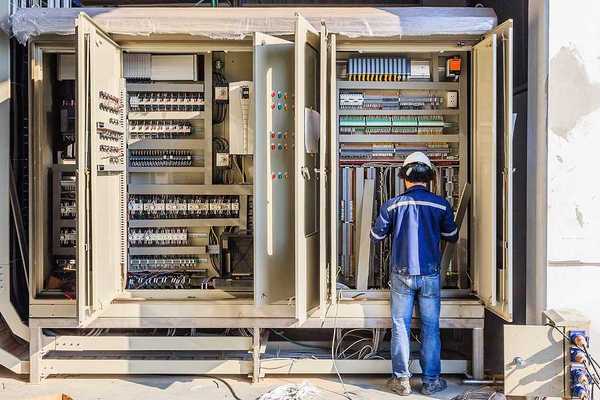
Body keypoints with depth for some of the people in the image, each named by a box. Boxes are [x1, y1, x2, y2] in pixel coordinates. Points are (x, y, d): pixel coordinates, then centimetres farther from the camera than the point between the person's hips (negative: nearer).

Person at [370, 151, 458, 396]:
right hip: (430, 275, 1)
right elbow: (452, 237, 9)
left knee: (400, 327, 7)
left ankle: (401, 380, 11)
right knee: (430, 327, 9)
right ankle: (431, 381, 16)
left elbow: (377, 236, 5)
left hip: (402, 274, 0)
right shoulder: (441, 204, -3)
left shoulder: (392, 204, -5)